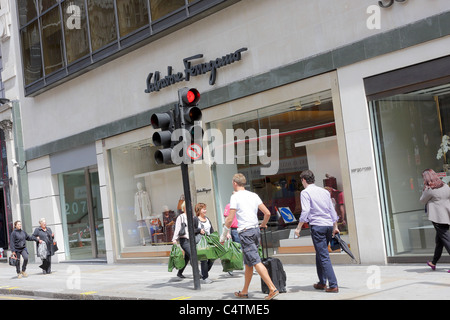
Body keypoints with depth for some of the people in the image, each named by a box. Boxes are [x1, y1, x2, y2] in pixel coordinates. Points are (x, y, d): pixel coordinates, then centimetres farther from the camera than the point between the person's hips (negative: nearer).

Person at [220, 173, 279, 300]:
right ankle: (244, 292, 26)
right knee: (248, 263, 16)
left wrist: (223, 236, 1)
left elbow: (229, 219, -10)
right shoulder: (254, 195, 12)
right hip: (256, 230, 7)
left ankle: (272, 289, -19)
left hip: (245, 232, -7)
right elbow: (267, 213, 9)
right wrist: (263, 224, 29)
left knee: (256, 262, -11)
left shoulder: (235, 197, -6)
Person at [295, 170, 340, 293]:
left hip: (317, 226, -7)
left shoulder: (305, 192, -3)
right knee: (320, 254, 18)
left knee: (324, 256, -7)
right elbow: (332, 210, 18)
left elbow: (305, 211, -14)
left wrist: (299, 227, -9)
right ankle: (322, 282, 21)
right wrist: (335, 226, 24)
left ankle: (333, 285, -11)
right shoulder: (324, 191, 17)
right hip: (329, 225, 7)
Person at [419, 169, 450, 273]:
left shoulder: (429, 190, -12)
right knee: (439, 240, 18)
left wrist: (424, 190, 9)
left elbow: (422, 201, 2)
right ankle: (433, 263, 30)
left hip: (438, 218, -8)